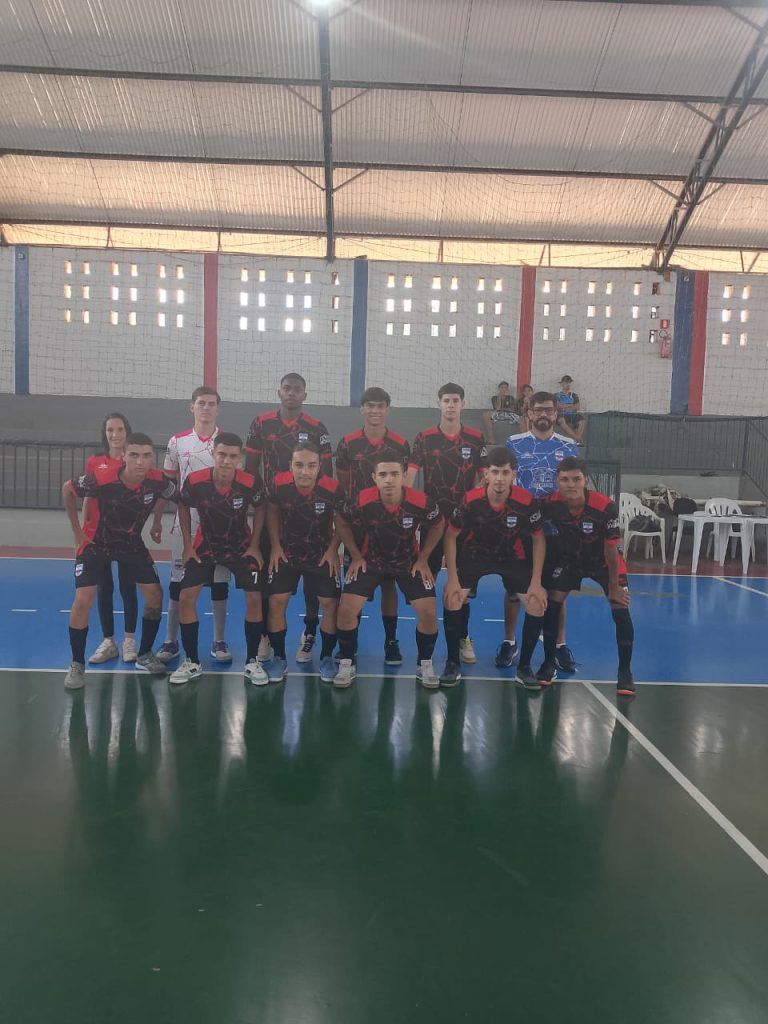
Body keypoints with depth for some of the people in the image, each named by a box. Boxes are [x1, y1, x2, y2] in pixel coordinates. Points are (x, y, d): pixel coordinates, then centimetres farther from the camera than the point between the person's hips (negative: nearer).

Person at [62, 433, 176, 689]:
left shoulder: (158, 481, -25)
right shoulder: (102, 479, -32)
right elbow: (67, 490, -11)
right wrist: (77, 530, -7)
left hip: (133, 544, 3)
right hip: (96, 543, -3)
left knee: (155, 595, -1)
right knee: (83, 600, -13)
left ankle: (144, 655, 19)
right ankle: (77, 665, 5)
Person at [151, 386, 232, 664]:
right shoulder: (177, 442, 3)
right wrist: (157, 520, 5)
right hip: (185, 523, 1)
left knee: (219, 582, 4)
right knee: (178, 582, 4)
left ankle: (219, 641, 16)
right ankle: (171, 641, 16)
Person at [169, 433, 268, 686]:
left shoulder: (250, 483, -24)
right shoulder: (194, 481, -23)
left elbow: (260, 509, -3)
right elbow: (183, 508, -1)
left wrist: (254, 545, -5)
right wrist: (188, 546, -2)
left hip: (241, 547, 0)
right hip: (205, 546, 1)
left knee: (254, 598, -9)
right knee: (186, 597, -9)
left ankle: (252, 661, 8)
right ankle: (192, 662, 8)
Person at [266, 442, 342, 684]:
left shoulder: (333, 489, -27)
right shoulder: (279, 484, -24)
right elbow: (272, 512, -2)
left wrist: (333, 549, -8)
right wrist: (275, 546, -4)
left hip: (322, 553, 0)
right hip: (287, 551, 1)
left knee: (330, 603, -3)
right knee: (276, 601, -6)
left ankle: (327, 657, 17)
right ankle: (279, 657, 12)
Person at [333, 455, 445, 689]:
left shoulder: (421, 502, -25)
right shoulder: (362, 501, -26)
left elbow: (438, 525, -2)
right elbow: (341, 522, -3)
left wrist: (423, 559, -4)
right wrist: (356, 556, -4)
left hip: (409, 562, 0)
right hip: (370, 560, 0)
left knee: (429, 611, -12)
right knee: (346, 609, -14)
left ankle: (424, 665, 13)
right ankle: (347, 664, 9)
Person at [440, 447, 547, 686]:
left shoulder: (527, 502, -25)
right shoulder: (470, 500, -26)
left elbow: (538, 540, -9)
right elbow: (451, 536, -12)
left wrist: (536, 583, -12)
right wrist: (453, 579, -16)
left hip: (513, 557, 1)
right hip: (475, 554, -1)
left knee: (538, 606, -10)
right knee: (451, 600, -18)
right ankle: (453, 664, 1)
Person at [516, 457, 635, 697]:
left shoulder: (605, 507, -33)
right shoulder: (549, 505, -27)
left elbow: (611, 550, -22)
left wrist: (613, 586, -12)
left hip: (602, 560, -2)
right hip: (566, 558, 2)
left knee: (621, 610, -10)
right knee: (551, 604, -7)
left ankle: (625, 672, 8)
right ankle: (549, 664, 11)